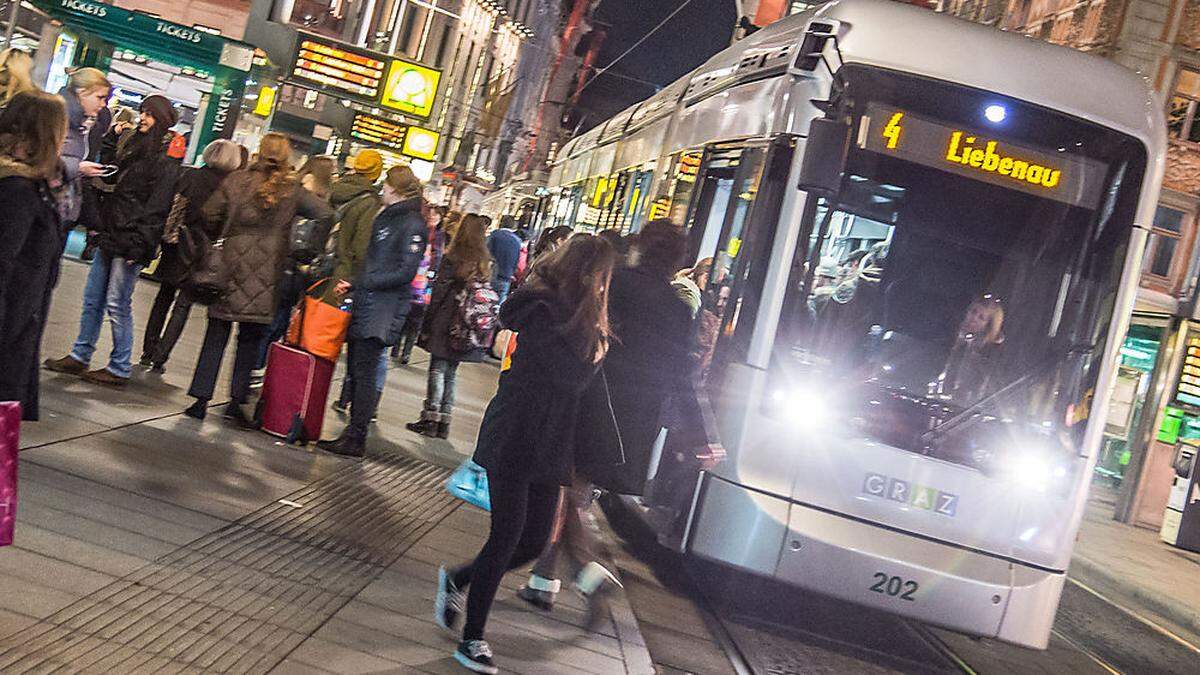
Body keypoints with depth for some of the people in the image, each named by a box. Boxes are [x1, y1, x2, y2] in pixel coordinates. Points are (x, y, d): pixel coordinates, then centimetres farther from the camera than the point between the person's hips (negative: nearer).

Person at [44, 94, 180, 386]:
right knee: (92, 298, 12)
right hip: (110, 236, 8)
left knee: (117, 303, -4)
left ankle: (120, 369, 6)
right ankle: (80, 356, 21)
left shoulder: (166, 157, -10)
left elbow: (157, 205, -17)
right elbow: (111, 179, 26)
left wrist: (138, 243, -21)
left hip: (131, 239, -8)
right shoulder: (133, 146, 17)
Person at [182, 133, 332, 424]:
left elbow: (210, 216, 1)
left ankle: (201, 398, 8)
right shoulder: (293, 191, -2)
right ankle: (237, 401, 5)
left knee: (216, 336, 8)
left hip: (231, 267, 1)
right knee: (250, 340, 8)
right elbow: (326, 214, 0)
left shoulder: (236, 180, 1)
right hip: (264, 278, -1)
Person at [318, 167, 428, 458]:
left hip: (384, 309, -9)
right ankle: (354, 433, 16)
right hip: (365, 303, 9)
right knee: (356, 368, 9)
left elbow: (405, 272, -16)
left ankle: (356, 439, -3)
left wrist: (360, 283, -14)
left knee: (365, 372, -7)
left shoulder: (413, 226, -9)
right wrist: (354, 284, 9)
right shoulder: (385, 217, 19)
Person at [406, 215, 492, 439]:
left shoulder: (452, 259, -9)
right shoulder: (488, 264, 3)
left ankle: (430, 420, 4)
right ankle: (443, 423, 14)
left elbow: (438, 295, -9)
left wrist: (426, 327, -4)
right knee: (450, 374, 12)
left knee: (438, 370, 3)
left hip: (446, 325, -4)